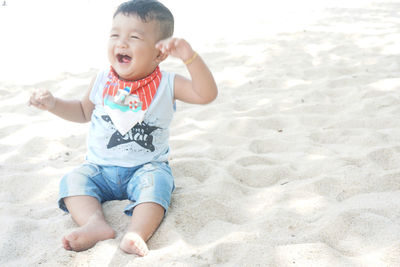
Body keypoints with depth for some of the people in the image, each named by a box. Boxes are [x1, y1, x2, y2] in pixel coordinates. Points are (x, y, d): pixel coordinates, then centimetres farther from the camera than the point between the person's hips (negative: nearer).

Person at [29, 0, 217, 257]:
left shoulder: (166, 84, -7)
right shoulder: (103, 81, 2)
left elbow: (207, 94, -21)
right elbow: (84, 111, 20)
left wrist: (190, 57, -34)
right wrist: (53, 104, 4)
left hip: (147, 167, -3)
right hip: (100, 168, 3)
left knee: (156, 181, -32)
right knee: (73, 180, -20)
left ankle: (136, 233, -47)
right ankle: (96, 224, -40)